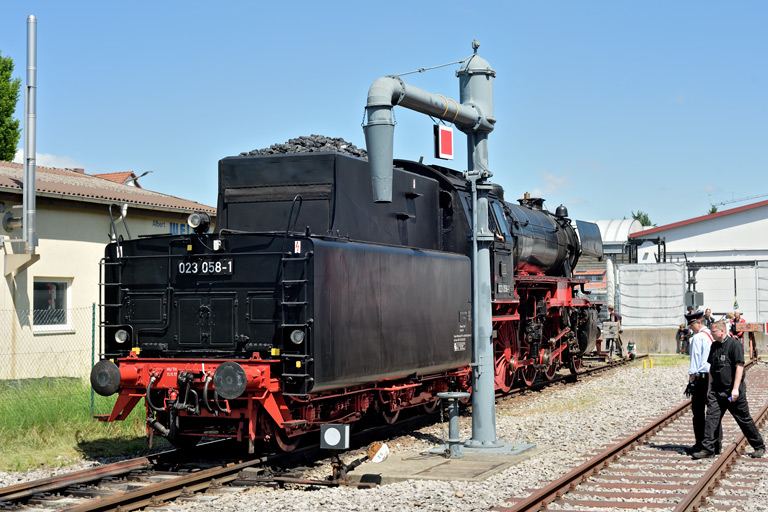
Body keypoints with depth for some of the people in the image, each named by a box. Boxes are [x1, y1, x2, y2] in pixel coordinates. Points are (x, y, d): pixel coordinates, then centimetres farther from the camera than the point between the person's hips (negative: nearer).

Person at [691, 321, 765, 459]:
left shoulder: (734, 344, -12)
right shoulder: (714, 346, 12)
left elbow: (739, 366, -16)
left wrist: (735, 388, -21)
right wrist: (710, 388, 17)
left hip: (733, 392, -6)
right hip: (717, 390, 6)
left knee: (744, 419, 4)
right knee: (711, 418, -4)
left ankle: (759, 447, 19)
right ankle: (708, 449, -3)